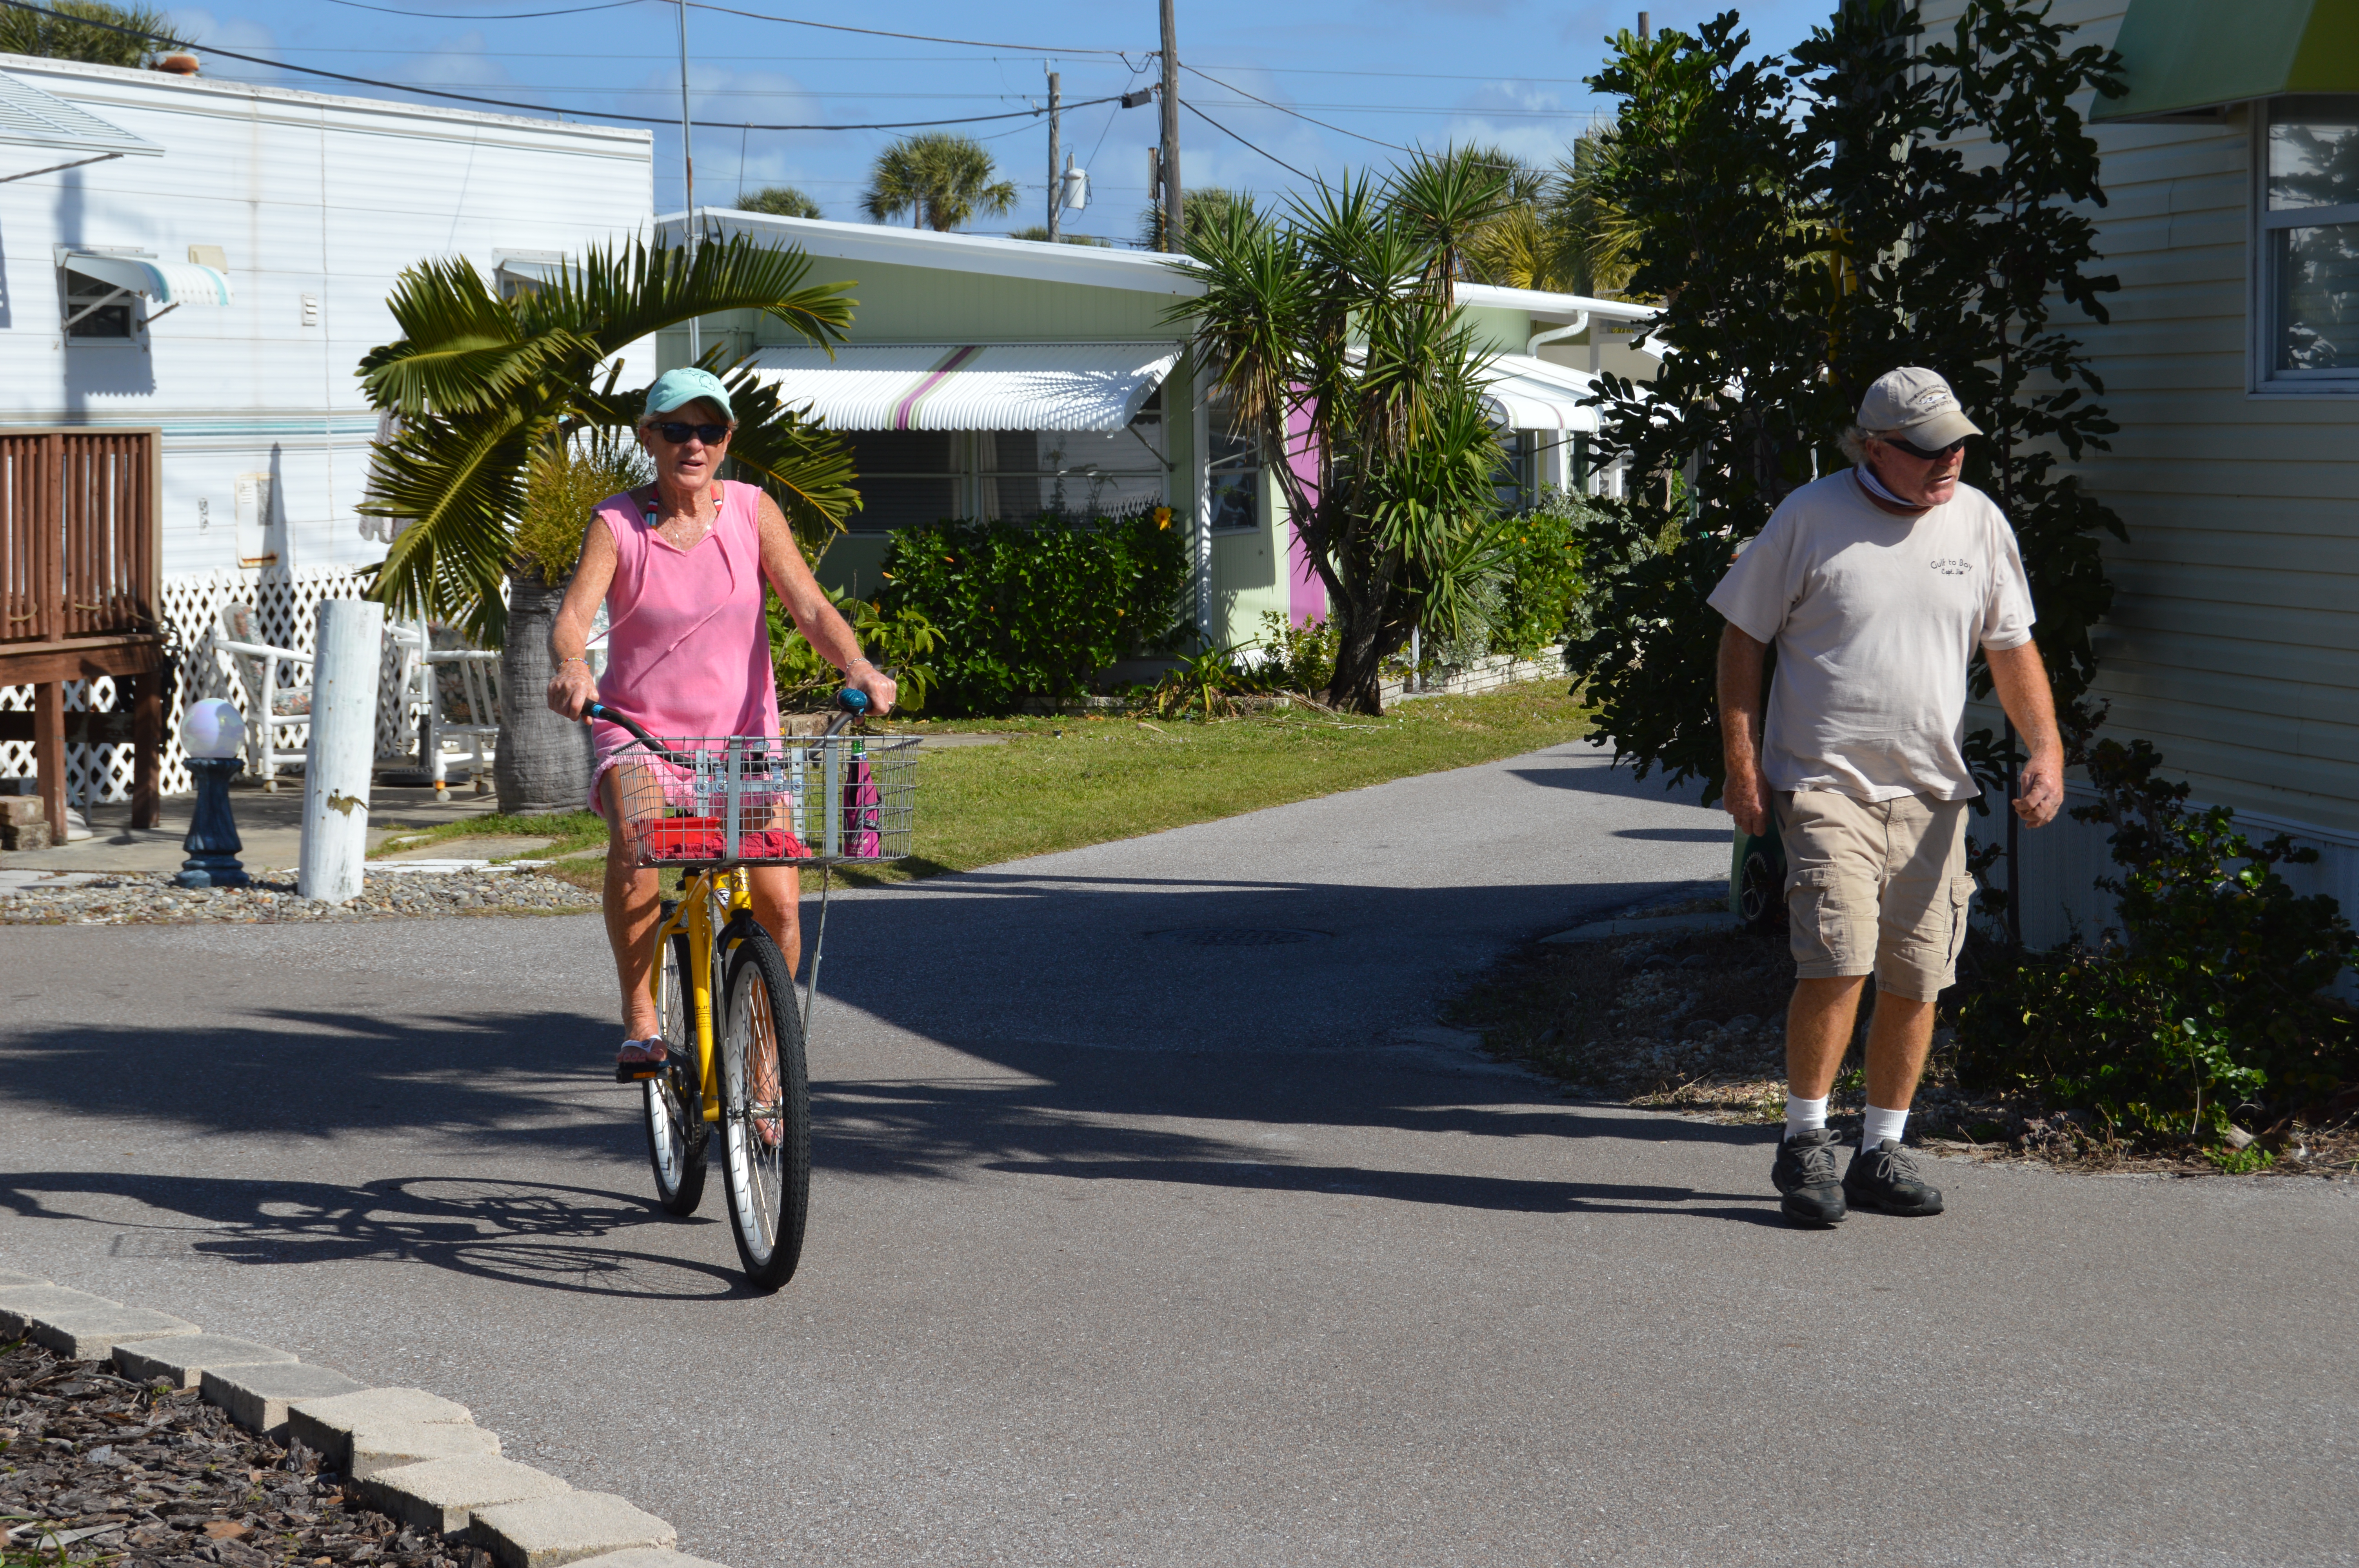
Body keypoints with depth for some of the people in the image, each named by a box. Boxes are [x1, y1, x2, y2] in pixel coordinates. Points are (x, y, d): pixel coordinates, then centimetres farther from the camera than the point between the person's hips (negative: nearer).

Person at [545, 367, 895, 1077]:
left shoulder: (752, 511, 0)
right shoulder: (617, 523, -4)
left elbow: (808, 605, -8)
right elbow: (572, 617, -17)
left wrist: (858, 667, -28)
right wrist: (571, 668, -41)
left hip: (741, 736, 2)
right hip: (638, 730, -1)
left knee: (778, 903, -12)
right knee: (634, 838, -34)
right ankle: (641, 1018, -19)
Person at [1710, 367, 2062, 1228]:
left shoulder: (1979, 523, 8)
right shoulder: (1810, 517, -4)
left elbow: (2013, 648, 14)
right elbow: (1743, 638, 1)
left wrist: (2046, 750, 0)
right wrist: (1741, 763, -5)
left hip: (1932, 791, 4)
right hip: (1825, 782, -4)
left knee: (1916, 981, 5)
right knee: (1836, 965, -16)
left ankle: (1882, 1153, 18)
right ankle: (1804, 1143, 1)